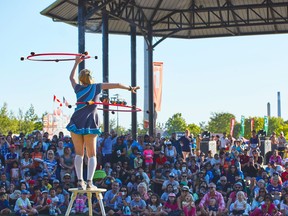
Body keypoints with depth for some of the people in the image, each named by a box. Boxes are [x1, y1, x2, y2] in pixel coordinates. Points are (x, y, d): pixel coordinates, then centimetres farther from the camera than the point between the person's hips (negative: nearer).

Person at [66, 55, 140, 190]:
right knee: (91, 155, 5)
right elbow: (116, 85, 8)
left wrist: (77, 62, 37)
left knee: (79, 153, 5)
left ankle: (80, 181, -3)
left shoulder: (78, 88, 9)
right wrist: (130, 88, 20)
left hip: (76, 122, 1)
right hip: (90, 124, -1)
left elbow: (72, 77, 29)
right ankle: (89, 181, -8)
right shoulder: (96, 87, 4)